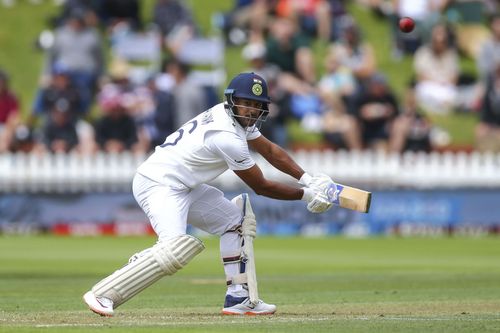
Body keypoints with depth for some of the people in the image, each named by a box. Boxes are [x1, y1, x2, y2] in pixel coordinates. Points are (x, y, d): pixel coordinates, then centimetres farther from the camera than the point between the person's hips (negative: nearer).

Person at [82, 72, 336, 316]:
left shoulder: (237, 119, 7)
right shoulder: (227, 137, -21)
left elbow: (269, 150, 18)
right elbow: (261, 187, -12)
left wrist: (306, 179, 8)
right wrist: (306, 195, -4)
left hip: (183, 186, 11)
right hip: (158, 184, -11)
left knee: (236, 219, 15)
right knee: (176, 248, -31)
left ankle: (237, 297, 12)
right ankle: (103, 295, -29)